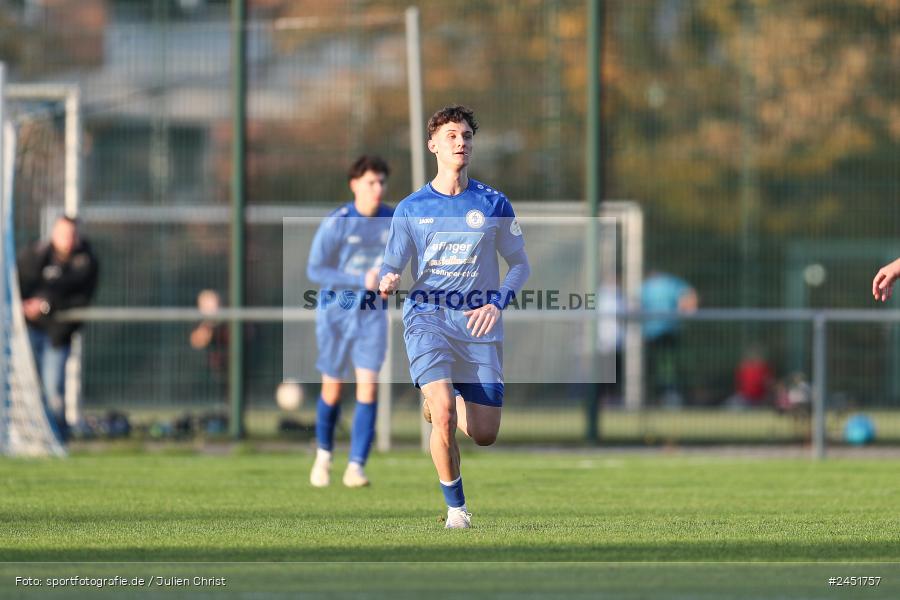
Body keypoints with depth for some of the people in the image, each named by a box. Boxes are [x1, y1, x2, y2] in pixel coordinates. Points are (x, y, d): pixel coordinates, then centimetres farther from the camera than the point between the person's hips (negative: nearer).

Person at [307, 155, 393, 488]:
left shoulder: (391, 220, -1)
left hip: (372, 314, 2)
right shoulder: (336, 223, -14)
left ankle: (356, 467, -10)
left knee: (368, 386, -12)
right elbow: (314, 270, -17)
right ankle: (324, 454, 32)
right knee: (332, 389, 7)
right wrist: (361, 281, -24)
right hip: (335, 312, -2)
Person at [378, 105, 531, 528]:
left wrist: (498, 302, -9)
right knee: (443, 414, -25)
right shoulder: (411, 208, 4)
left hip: (479, 325, 2)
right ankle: (455, 507, -8)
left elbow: (520, 265, 10)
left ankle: (441, 397, 34)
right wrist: (387, 283, -18)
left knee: (484, 435, 0)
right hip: (427, 319, -2)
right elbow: (392, 268, 8)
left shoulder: (493, 204, 4)